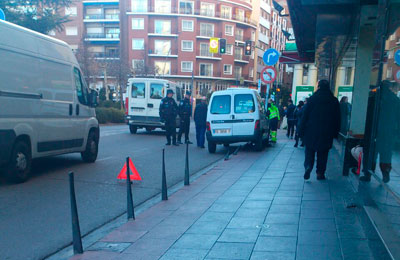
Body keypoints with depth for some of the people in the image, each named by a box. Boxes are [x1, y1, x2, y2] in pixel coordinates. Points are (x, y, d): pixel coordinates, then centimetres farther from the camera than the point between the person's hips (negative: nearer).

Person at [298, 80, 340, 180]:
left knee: (310, 150, 10)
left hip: (311, 131, -1)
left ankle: (308, 166, -12)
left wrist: (301, 130, 1)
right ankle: (320, 173, 11)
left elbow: (305, 116, -4)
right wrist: (335, 133, 11)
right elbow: (337, 119, 5)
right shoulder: (334, 101, 2)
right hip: (327, 133, 2)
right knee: (323, 153, 10)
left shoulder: (312, 99, -5)